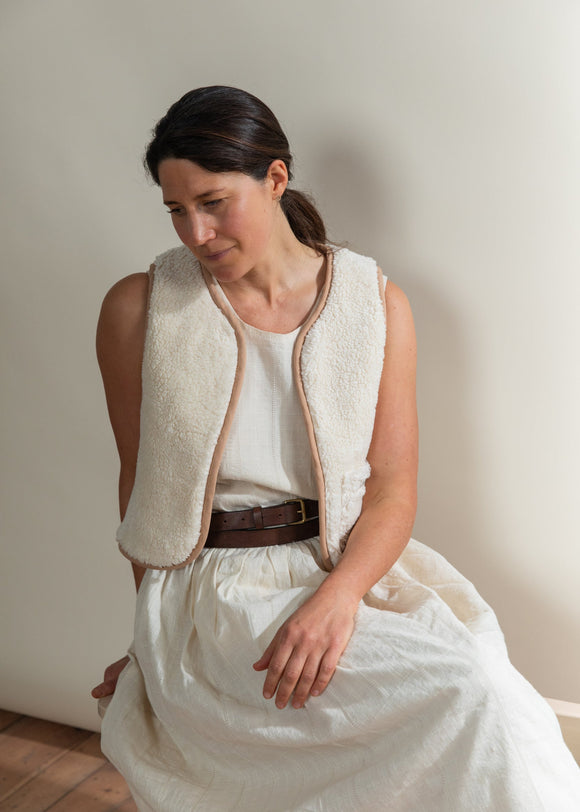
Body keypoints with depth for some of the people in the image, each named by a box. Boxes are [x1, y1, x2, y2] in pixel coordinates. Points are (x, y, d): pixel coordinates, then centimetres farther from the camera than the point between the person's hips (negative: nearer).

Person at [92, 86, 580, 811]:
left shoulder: (377, 303, 2)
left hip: (344, 574, 3)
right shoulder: (139, 309, 0)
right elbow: (139, 477, 7)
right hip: (208, 593, -2)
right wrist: (158, 634, 9)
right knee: (473, 697, -24)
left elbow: (393, 487, -2)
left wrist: (338, 595, -20)